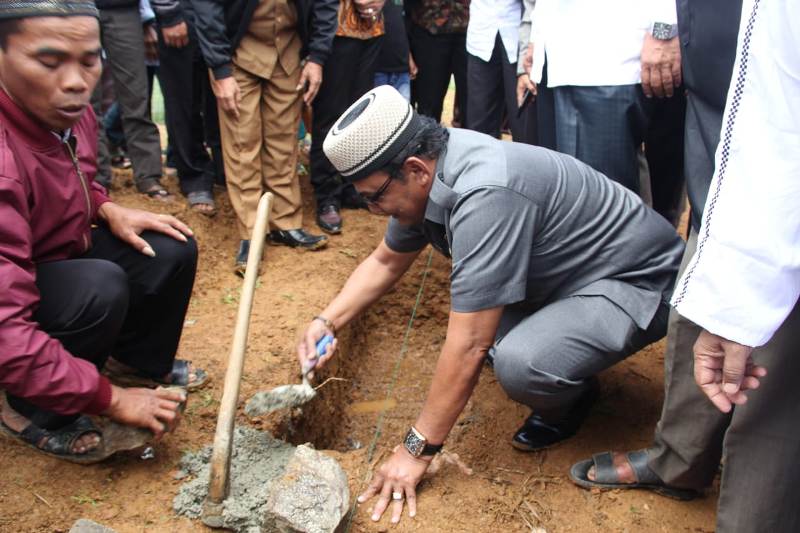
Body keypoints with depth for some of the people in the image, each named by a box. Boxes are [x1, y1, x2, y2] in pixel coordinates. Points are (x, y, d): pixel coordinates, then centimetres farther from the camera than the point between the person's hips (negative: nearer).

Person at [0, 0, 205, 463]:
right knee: (101, 288, -33)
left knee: (173, 251, -6)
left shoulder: (67, 112, -10)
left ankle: (138, 360, 20)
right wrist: (110, 399, -32)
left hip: (62, 258, 8)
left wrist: (108, 210, -7)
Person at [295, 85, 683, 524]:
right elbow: (385, 262, 12)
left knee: (518, 364, -30)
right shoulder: (422, 173, -6)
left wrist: (417, 450, -23)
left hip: (639, 280, -9)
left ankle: (569, 401, 2)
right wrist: (327, 322, -1)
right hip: (571, 270, 9)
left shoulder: (485, 194, -34)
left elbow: (469, 345, -32)